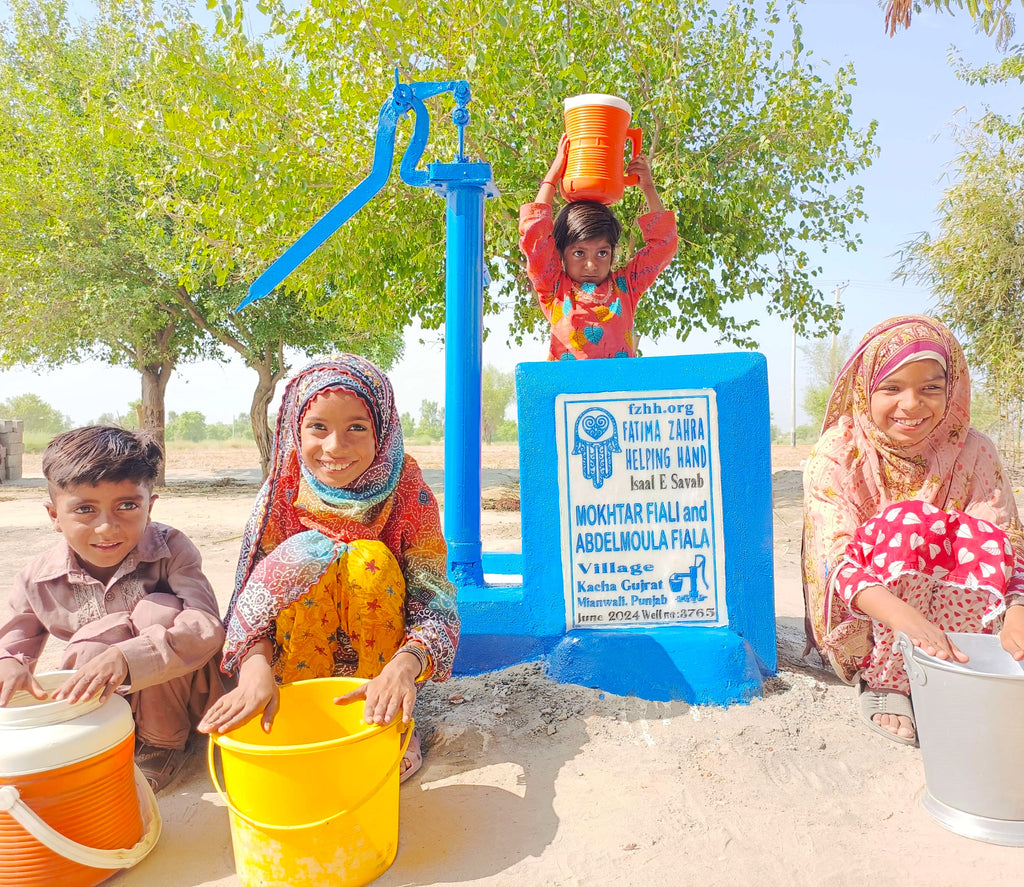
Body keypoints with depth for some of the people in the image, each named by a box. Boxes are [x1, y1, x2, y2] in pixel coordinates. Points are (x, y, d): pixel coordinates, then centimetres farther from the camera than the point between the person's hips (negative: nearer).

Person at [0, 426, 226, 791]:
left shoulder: (170, 549, -21)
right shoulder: (39, 579, -10)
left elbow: (208, 626, -33)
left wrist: (126, 657, -47)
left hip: (179, 702, -1)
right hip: (109, 706, 2)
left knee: (159, 611, -28)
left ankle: (164, 743, -9)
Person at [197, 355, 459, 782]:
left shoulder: (406, 491, -19)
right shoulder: (285, 492, -14)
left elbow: (436, 603, -24)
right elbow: (254, 599, -18)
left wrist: (402, 666, -45)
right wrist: (256, 667, -40)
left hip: (379, 655, 0)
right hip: (298, 659, 1)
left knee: (371, 559, -28)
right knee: (304, 556, -27)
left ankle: (390, 723, -13)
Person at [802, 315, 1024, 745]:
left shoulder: (972, 452, -5)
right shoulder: (835, 457, -14)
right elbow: (838, 560, -26)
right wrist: (905, 617, -45)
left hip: (958, 616, 3)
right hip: (862, 626, -2)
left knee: (980, 534, -26)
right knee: (911, 520, -29)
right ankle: (883, 683, -19)